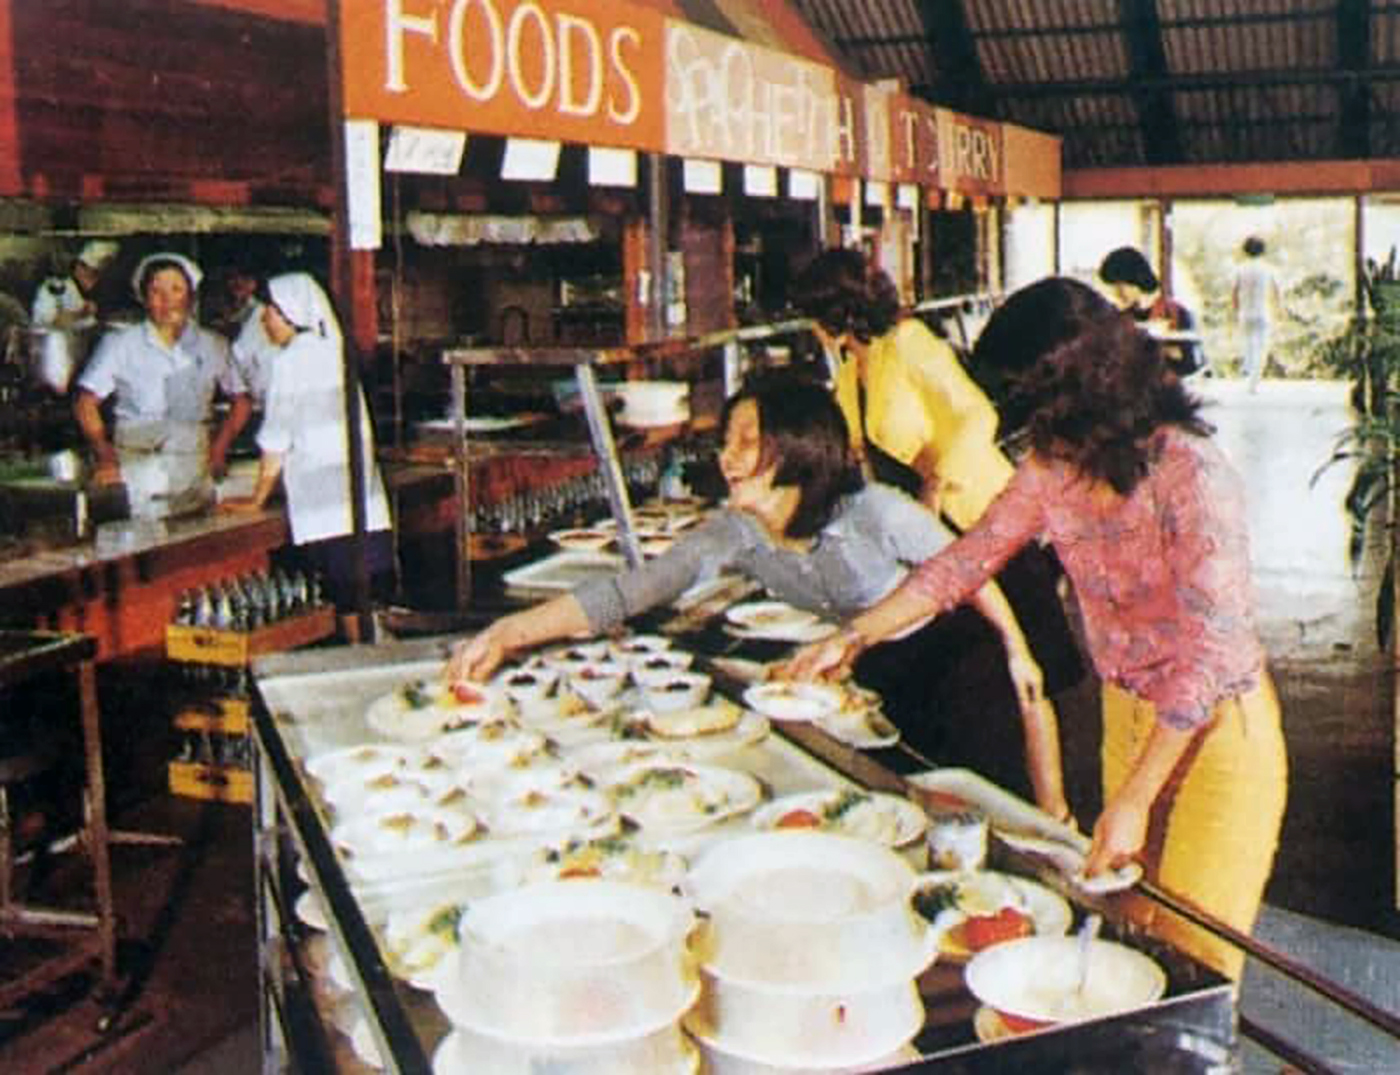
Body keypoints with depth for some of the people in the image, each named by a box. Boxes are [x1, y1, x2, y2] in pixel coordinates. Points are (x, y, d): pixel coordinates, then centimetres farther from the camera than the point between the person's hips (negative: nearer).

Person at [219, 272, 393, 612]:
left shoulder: (291, 360, -7)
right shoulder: (334, 351, 14)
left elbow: (276, 443, -6)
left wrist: (257, 499, 6)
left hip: (326, 513, -7)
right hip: (369, 512, 7)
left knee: (345, 602, -3)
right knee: (373, 605, 8)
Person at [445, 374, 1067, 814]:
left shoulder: (874, 513, -26)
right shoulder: (732, 534, -16)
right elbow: (626, 594, -22)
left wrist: (1015, 649, -10)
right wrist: (510, 632, -31)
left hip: (941, 647, -3)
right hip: (867, 668, 3)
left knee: (1019, 691, -18)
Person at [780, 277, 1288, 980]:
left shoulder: (1189, 476, -27)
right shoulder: (1052, 467, -6)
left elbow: (1209, 653, -27)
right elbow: (965, 561, 6)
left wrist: (1132, 802, -26)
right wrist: (852, 638, 5)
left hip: (1216, 730, -6)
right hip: (1126, 713, 6)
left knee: (1192, 960, 4)